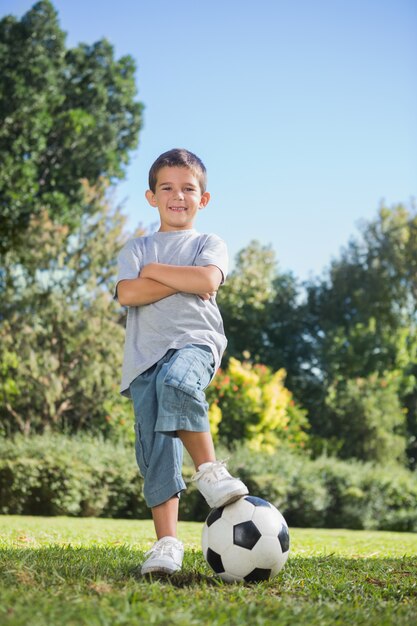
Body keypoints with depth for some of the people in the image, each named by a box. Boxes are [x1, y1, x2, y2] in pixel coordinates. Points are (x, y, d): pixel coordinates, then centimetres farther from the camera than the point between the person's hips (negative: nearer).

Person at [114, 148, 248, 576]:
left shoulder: (209, 244, 16)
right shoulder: (137, 249, 19)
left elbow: (208, 279, -9)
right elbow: (127, 293, -2)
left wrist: (154, 270, 1)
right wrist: (185, 280, -5)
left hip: (195, 340, -2)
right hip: (145, 351, 2)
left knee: (176, 382, -39)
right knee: (154, 449, -6)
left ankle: (208, 469, -27)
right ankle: (167, 542, -3)